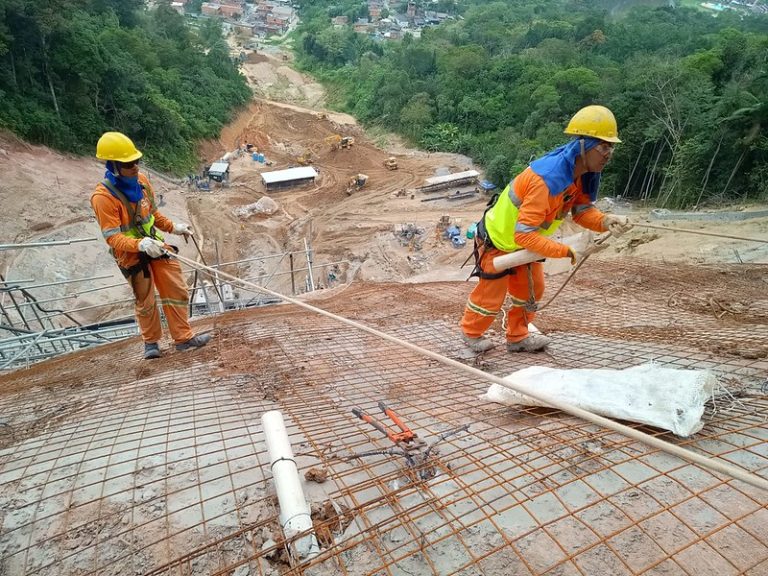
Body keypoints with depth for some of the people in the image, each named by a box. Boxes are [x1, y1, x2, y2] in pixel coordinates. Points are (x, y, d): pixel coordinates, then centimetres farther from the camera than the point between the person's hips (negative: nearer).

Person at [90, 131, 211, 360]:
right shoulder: (103, 197, -22)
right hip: (131, 255, -5)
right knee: (146, 302, 10)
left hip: (155, 246, 6)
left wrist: (173, 228, 6)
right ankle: (151, 342, 33)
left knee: (177, 290, 5)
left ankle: (184, 338, 16)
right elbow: (113, 238, -26)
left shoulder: (141, 180, -2)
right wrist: (141, 245, -41)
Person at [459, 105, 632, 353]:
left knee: (532, 290, 16)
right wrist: (564, 251, -34)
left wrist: (606, 221, -24)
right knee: (491, 294, 8)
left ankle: (517, 337, 35)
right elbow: (523, 235, -39)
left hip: (524, 239, 8)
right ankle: (471, 332, 34)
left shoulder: (583, 172, -10)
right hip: (498, 239, -8)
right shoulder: (547, 179, -38)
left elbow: (582, 211, -4)